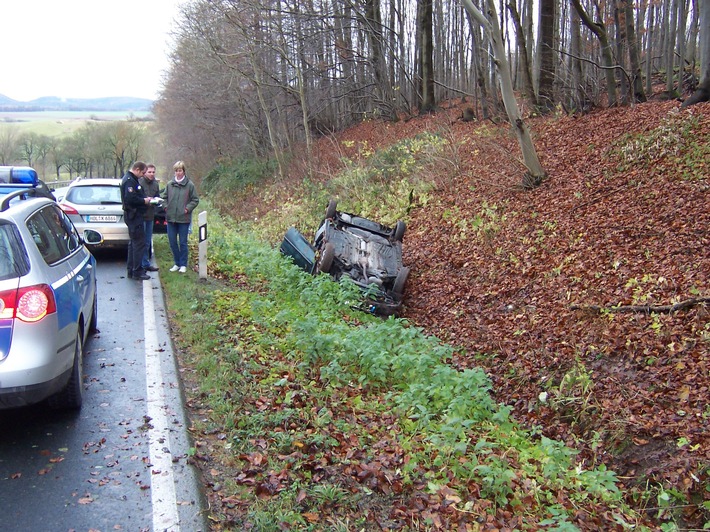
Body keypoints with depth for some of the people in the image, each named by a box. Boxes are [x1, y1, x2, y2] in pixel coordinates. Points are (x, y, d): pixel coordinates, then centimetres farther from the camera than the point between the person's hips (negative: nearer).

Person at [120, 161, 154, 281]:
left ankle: (131, 270, 22)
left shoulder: (132, 179, 17)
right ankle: (137, 272, -6)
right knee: (139, 243, -8)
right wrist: (144, 201, -14)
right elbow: (130, 198, -27)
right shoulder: (129, 181, -17)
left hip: (133, 215, 11)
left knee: (133, 242, 15)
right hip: (134, 215, -11)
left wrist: (145, 198, 8)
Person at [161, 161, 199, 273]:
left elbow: (195, 200, 1)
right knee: (172, 242, 8)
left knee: (183, 242, 4)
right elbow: (164, 196, 15)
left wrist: (188, 208, -10)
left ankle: (183, 265, 14)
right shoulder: (170, 184, 4)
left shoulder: (190, 185, -4)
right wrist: (166, 206, -1)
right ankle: (177, 263, 22)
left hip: (184, 218, -3)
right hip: (171, 218, 3)